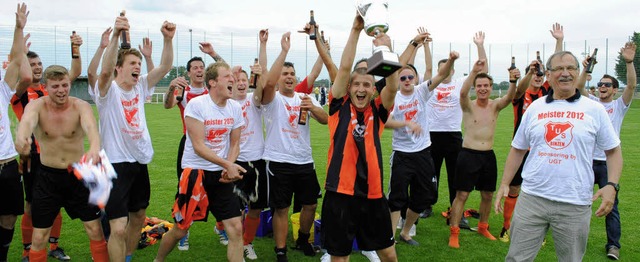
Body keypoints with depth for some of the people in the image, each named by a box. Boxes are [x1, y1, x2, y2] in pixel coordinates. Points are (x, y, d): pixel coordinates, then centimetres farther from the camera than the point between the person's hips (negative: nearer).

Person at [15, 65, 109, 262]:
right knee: (39, 236, 7)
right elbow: (27, 120, -37)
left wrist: (95, 147, -60)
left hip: (79, 174, 0)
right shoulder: (37, 106, -12)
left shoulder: (80, 106, -14)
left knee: (95, 229, 6)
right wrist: (21, 136, -62)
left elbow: (90, 125, -36)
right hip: (48, 177, 0)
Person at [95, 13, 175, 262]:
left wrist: (168, 38, -20)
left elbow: (165, 66, -5)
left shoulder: (140, 87, 5)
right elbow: (105, 70, -33)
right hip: (116, 164, -7)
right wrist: (115, 35, -46)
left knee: (138, 217, 20)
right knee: (119, 228, -11)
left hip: (140, 162, 7)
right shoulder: (108, 90, -11)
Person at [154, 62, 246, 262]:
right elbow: (198, 146, -18)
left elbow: (234, 144, 8)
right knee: (180, 229, 8)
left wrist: (229, 168, -9)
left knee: (236, 228, -4)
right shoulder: (196, 105, -15)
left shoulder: (235, 108, 1)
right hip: (194, 172, -4)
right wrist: (228, 165, -23)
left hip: (222, 175, 4)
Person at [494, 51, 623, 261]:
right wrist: (504, 184, 6)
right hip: (531, 198, 1)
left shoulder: (594, 110, 2)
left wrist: (612, 185, -9)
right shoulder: (535, 107, 7)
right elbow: (517, 149, 12)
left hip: (575, 204, -1)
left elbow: (613, 151, 6)